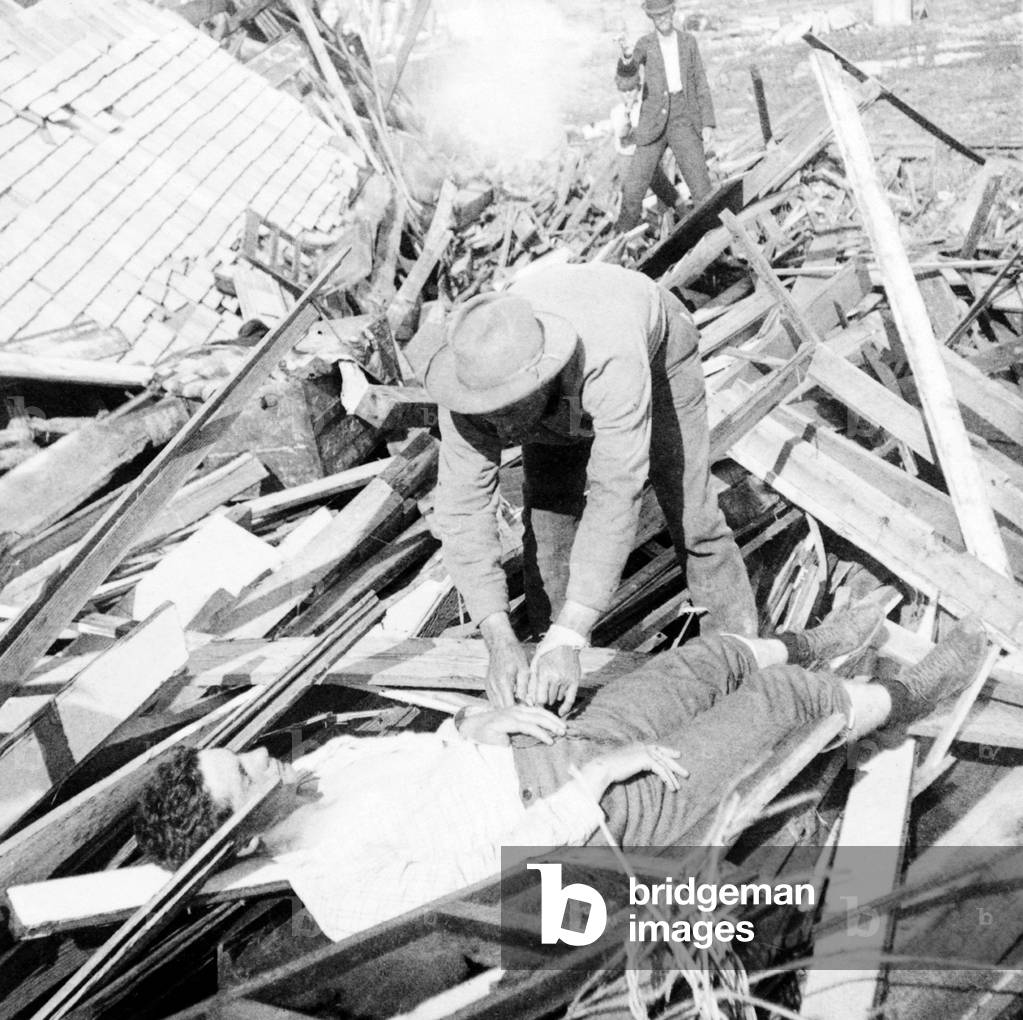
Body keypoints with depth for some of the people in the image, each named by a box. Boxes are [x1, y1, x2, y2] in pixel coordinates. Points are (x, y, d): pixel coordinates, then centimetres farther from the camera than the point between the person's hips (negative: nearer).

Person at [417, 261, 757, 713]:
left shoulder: (613, 362, -50)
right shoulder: (477, 377, -38)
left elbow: (615, 495, -53)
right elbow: (462, 509, -39)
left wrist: (567, 642, -58)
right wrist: (501, 641, -49)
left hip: (655, 349, -2)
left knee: (690, 517, -5)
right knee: (548, 512, -7)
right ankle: (551, 691, 7)